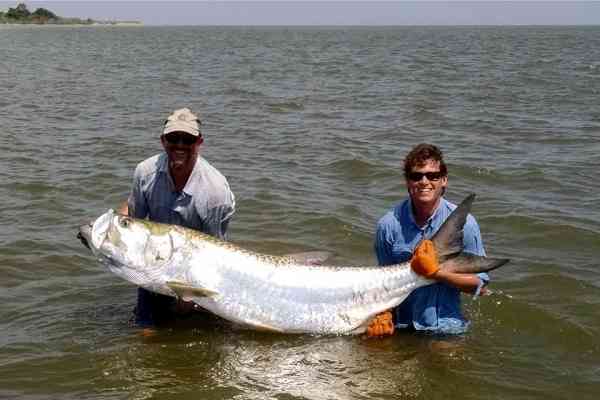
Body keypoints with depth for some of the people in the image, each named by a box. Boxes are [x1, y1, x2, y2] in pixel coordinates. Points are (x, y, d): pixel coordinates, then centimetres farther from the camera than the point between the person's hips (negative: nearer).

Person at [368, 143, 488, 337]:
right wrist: (383, 314, -11)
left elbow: (479, 284, -4)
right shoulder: (389, 224, -5)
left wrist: (436, 272, -16)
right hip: (401, 326, 2)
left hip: (446, 329, -1)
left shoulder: (463, 223, -8)